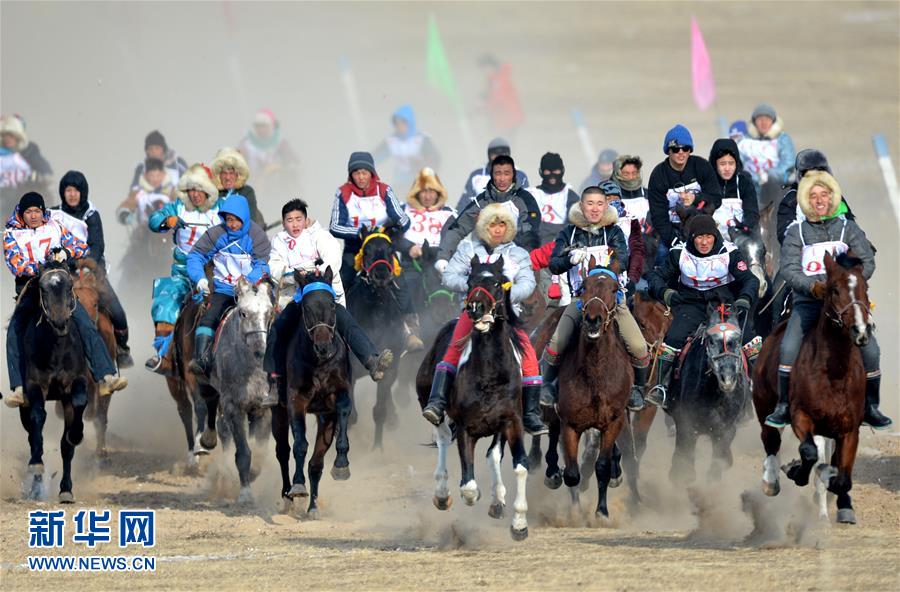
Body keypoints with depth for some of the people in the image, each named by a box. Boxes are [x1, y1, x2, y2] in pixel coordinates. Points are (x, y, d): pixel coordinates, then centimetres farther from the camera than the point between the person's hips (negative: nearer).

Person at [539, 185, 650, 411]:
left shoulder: (613, 232, 5)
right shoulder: (569, 234, 6)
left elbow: (623, 259, -10)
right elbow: (554, 265, -3)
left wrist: (612, 265, -32)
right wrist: (570, 259, -24)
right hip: (580, 297, 0)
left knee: (639, 348, -16)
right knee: (556, 344, -22)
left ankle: (637, 388, 12)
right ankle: (548, 384, 5)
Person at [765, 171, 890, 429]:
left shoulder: (848, 229, 10)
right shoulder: (796, 232, 8)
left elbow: (867, 262, 2)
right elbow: (789, 268, -2)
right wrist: (813, 286, -20)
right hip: (808, 301, 0)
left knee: (870, 349, -17)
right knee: (789, 347, -24)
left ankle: (871, 408, 1)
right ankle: (783, 407, -12)